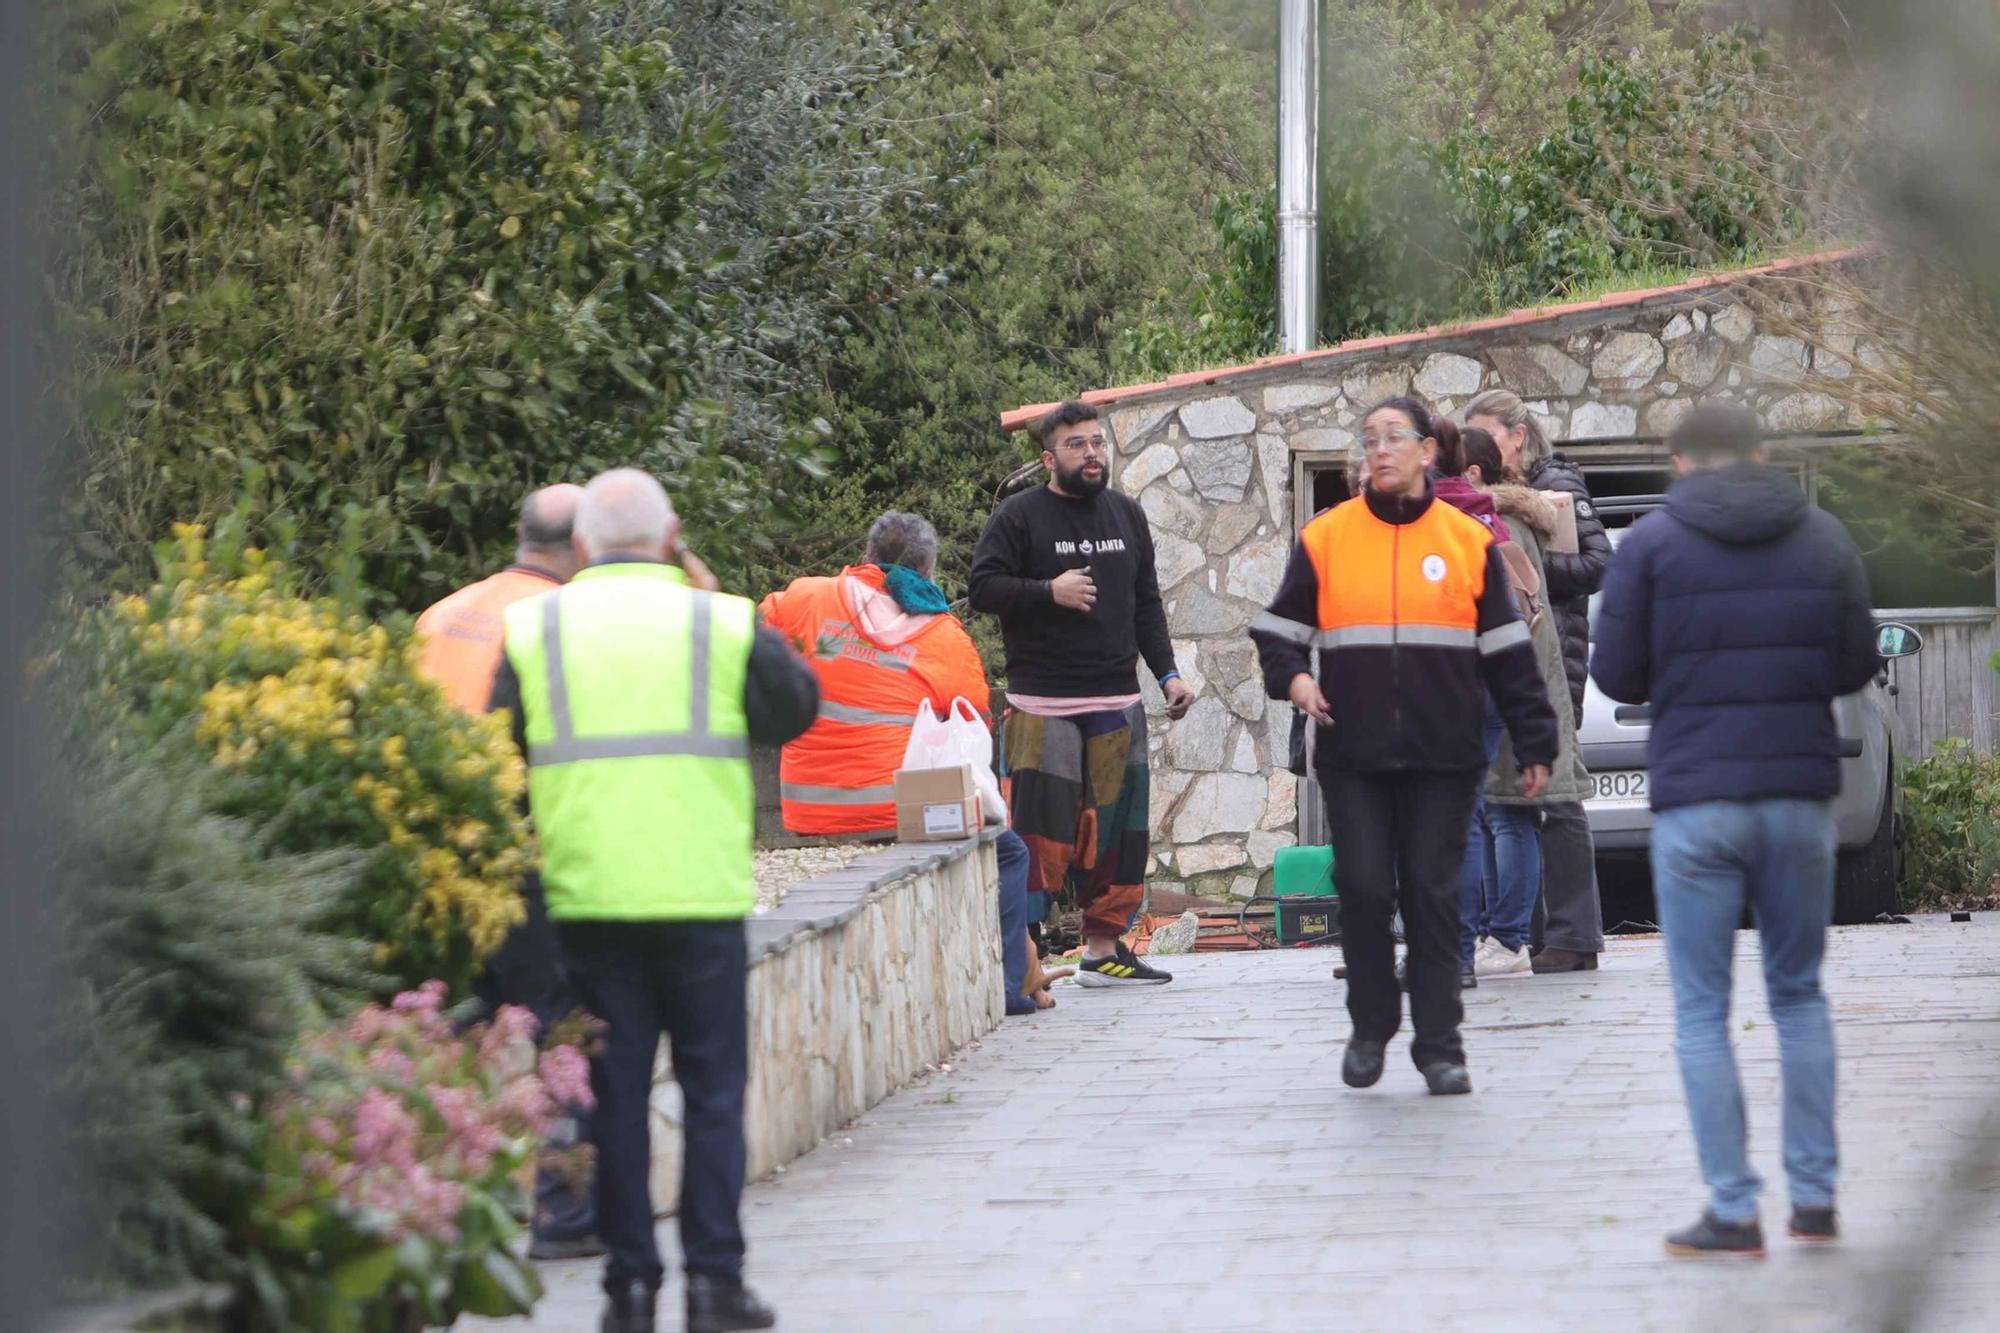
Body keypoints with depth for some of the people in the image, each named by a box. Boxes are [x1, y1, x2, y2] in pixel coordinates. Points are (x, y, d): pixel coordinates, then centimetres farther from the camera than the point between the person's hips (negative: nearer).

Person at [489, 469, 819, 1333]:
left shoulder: (533, 630, 4)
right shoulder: (722, 624, 0)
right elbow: (796, 708, 13)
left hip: (586, 896, 1)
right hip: (702, 894, -1)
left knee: (616, 1089, 7)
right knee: (712, 1086, 6)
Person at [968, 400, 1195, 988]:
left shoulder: (1127, 515, 15)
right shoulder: (1019, 516, -2)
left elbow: (1147, 604, 19)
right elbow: (983, 586, -7)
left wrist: (1167, 673, 10)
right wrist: (1048, 592, -18)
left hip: (1117, 701, 6)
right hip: (1041, 703, -6)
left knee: (1118, 822, 6)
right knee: (1039, 827, -10)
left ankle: (1105, 946, 13)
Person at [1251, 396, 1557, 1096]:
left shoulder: (1468, 541, 5)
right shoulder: (1326, 538, 4)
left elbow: (1508, 654, 9)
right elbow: (1280, 629, 12)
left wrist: (1534, 743, 7)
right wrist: (1292, 677, -10)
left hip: (1443, 758, 0)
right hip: (1354, 757, 0)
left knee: (1433, 895, 0)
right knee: (1363, 891, -2)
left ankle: (1439, 1046, 5)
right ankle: (1370, 1026, 18)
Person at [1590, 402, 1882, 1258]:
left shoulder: (1652, 544, -3)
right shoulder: (1823, 538, 5)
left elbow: (1618, 677, -3)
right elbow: (1856, 667, 5)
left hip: (1696, 800, -3)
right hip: (1800, 796, 3)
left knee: (1701, 1011, 3)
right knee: (1800, 994, 17)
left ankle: (1733, 1211, -1)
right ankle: (1814, 1195, 14)